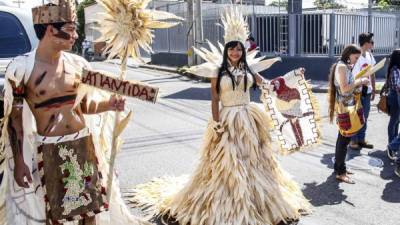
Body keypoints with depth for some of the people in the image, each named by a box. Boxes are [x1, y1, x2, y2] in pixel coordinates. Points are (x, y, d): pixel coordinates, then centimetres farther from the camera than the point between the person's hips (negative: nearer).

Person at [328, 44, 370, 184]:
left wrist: (359, 83, 4)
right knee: (344, 139, -4)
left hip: (347, 107, 10)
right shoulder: (342, 66, -16)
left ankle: (339, 167, 26)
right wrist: (359, 81, -15)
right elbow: (344, 89, -24)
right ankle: (340, 172, 3)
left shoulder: (345, 67, 13)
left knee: (343, 138, 16)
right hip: (345, 108, -10)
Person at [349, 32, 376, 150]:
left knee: (364, 117, 13)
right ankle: (353, 140, 12)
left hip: (367, 91, 7)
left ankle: (361, 139, 24)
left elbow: (372, 74, 15)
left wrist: (373, 89, 14)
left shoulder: (370, 55, 8)